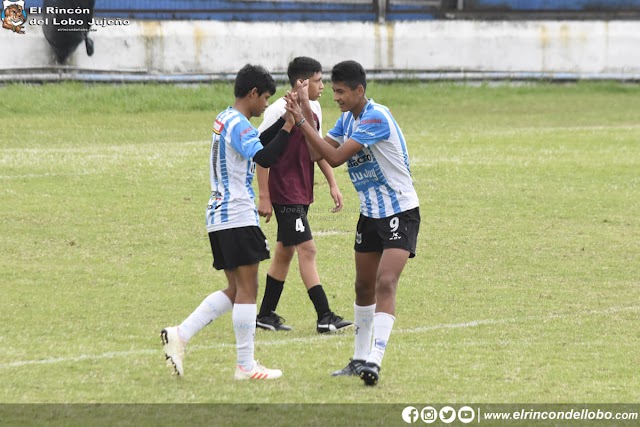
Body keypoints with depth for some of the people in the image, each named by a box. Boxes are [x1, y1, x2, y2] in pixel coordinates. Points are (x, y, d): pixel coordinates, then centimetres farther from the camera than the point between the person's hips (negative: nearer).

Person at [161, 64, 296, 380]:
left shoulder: (225, 120, 16)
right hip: (238, 218, -10)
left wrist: (283, 124, 21)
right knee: (247, 289, -4)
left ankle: (179, 335, 3)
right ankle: (246, 366, -2)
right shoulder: (239, 125, -13)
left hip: (218, 217, 10)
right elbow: (264, 158, -25)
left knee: (235, 290, 13)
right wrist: (288, 128, -20)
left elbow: (256, 145, 30)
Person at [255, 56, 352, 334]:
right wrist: (264, 197, -17)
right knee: (307, 250, -12)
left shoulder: (313, 109, 8)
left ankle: (266, 315, 22)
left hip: (302, 193, 9)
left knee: (285, 251, 13)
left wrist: (332, 185, 15)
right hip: (285, 193, -9)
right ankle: (324, 317, -13)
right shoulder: (279, 111, -16)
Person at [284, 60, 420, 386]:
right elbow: (320, 151, 4)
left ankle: (374, 361, -27)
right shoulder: (347, 119, 6)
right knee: (364, 287, 14)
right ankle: (360, 358, 26)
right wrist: (302, 113, -7)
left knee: (385, 283, -20)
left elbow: (335, 157, -26)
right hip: (370, 213, 9)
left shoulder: (377, 118, -22)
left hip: (400, 213, -9)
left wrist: (301, 121, -24)